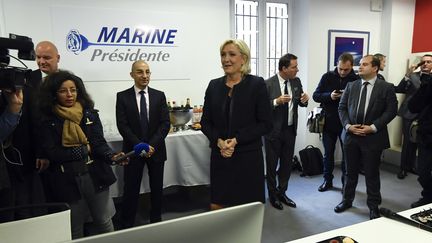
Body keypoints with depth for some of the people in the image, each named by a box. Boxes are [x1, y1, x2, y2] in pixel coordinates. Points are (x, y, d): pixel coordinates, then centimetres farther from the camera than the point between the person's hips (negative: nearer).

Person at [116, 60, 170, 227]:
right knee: (131, 190, 5)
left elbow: (165, 123, -3)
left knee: (157, 188, 13)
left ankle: (156, 220, 30)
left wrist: (152, 145, -15)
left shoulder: (159, 95, 3)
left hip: (156, 149, 2)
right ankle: (126, 225, 19)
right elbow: (122, 126, -8)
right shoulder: (122, 96, -1)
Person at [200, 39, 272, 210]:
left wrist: (237, 140, -15)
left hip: (248, 157, -3)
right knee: (216, 207, 9)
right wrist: (218, 141, -10)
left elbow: (265, 124, -7)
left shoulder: (257, 84, -5)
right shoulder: (214, 85, 6)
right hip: (219, 156, 4)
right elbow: (205, 122, 8)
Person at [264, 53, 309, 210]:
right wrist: (276, 102, -30)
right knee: (272, 164, 10)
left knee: (287, 163, 15)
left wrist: (304, 99, -12)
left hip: (290, 129, 5)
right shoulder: (268, 84, -15)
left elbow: (300, 103, 10)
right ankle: (273, 195, 28)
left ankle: (282, 193, 33)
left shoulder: (296, 81, 2)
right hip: (274, 130, -5)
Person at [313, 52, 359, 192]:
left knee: (347, 154, 9)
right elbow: (316, 96, -2)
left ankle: (346, 182, 24)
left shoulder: (356, 80, -5)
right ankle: (328, 180, 28)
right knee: (328, 153, 12)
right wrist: (329, 96, -20)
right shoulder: (327, 77, -1)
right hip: (329, 122, 2)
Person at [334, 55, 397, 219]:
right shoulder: (351, 86, 7)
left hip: (373, 137, -3)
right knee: (350, 171, 15)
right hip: (351, 135, 3)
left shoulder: (386, 87, -3)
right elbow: (342, 108, 7)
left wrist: (373, 127, -15)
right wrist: (348, 126, -8)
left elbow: (391, 111, -7)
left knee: (372, 173, 7)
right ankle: (347, 200, 31)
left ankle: (373, 206, 24)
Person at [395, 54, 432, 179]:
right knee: (407, 142, 0)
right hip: (410, 113, -2)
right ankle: (403, 168, 10)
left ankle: (411, 165, 25)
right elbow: (398, 89, -13)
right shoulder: (412, 75, 0)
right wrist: (407, 75, -21)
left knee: (416, 142, 11)